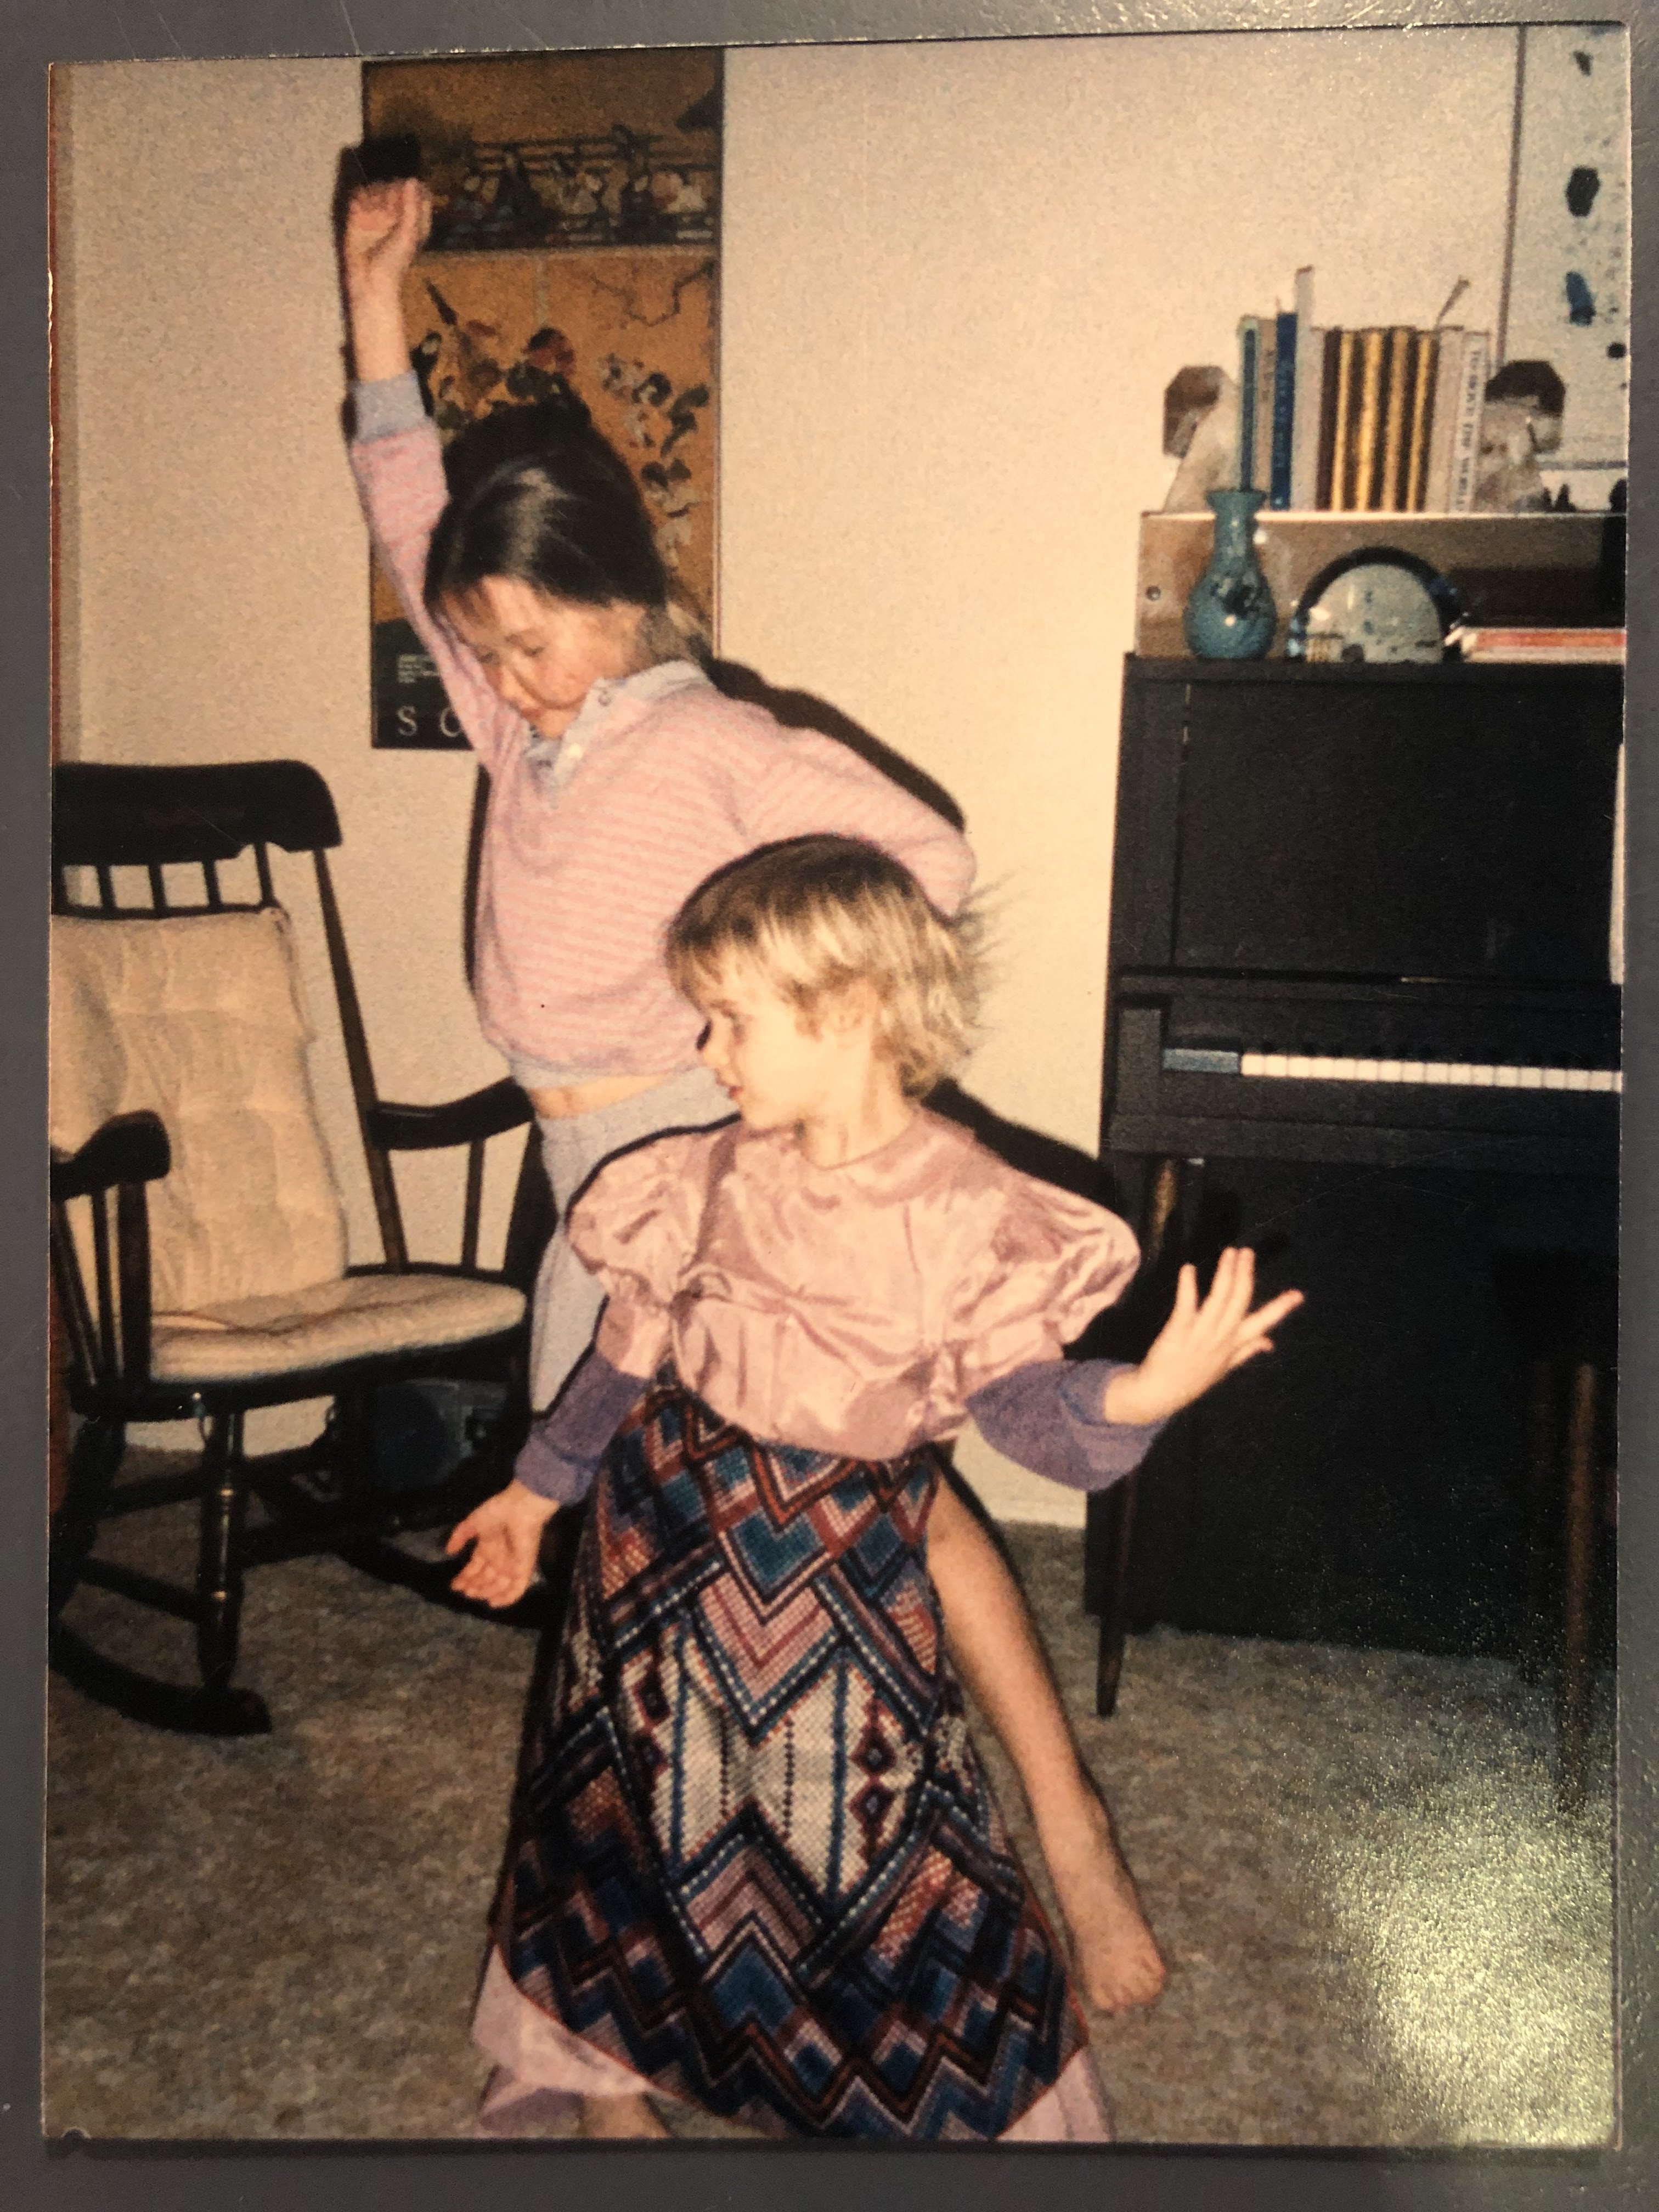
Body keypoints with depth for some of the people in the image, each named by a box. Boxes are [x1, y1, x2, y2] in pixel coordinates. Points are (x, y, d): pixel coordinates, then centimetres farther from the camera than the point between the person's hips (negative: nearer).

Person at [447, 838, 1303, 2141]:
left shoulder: (969, 1213, -17)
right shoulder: (715, 1179, -4)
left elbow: (1027, 1408, -19)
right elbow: (633, 1350, 8)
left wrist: (1143, 1395, -39)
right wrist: (540, 1488, 16)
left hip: (837, 1579, -3)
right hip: (667, 1541, 4)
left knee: (876, 1838, 4)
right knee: (636, 1808, 16)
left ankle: (965, 2096, 31)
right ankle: (612, 2070, 41)